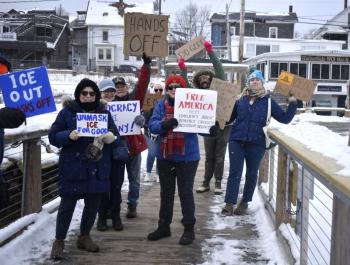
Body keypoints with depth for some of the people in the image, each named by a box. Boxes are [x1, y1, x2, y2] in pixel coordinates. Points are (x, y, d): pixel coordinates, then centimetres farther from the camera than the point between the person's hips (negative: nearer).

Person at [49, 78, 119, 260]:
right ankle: (59, 241, 13)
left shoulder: (104, 112, 9)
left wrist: (110, 136, -12)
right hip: (72, 167, -3)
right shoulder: (68, 112, -1)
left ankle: (84, 236, 30)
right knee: (67, 204, -1)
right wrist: (69, 135, -21)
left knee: (93, 204, 11)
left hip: (97, 168, 4)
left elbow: (115, 134, 12)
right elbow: (53, 136, -2)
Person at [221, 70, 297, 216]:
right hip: (237, 140, 0)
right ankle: (229, 204, 0)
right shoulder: (240, 99, 9)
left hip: (256, 143, 0)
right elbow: (229, 118, 16)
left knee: (252, 174, 10)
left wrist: (293, 104, -6)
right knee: (234, 172, -3)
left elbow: (285, 118, 5)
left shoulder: (268, 101, 6)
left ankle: (244, 202, 24)